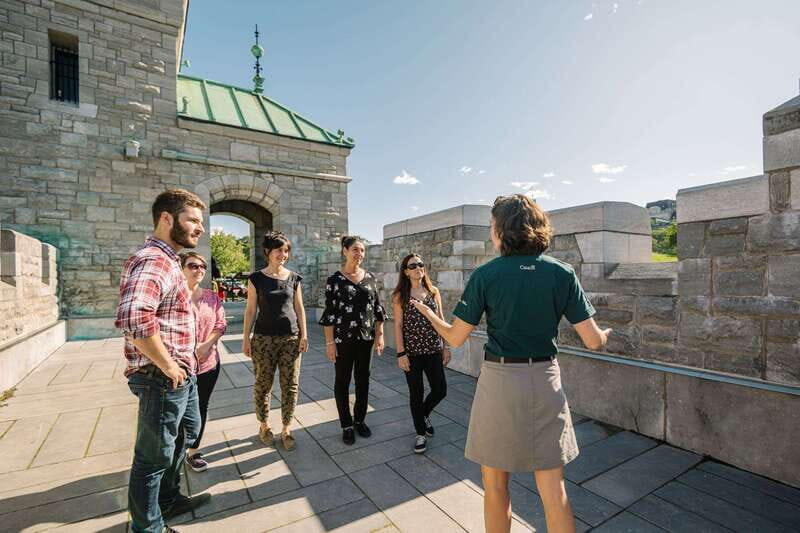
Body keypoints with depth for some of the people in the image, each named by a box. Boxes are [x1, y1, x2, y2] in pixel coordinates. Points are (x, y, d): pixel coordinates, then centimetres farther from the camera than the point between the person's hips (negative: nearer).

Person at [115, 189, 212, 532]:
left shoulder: (167, 260, 12)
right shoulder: (152, 261, -22)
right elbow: (133, 318, -39)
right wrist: (168, 366, -25)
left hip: (182, 374, 11)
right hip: (163, 379, -11)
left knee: (187, 434, 27)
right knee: (154, 457, 10)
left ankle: (169, 499, 49)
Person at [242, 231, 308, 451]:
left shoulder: (294, 278, 5)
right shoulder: (256, 278, -1)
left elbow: (299, 308, 8)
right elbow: (251, 309, 2)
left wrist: (304, 335, 3)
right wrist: (246, 338, 0)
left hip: (291, 338, 2)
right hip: (264, 338, -1)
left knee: (290, 385, 5)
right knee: (263, 384, 8)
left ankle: (286, 429, 21)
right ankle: (264, 425, 30)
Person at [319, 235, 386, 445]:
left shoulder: (370, 278, 4)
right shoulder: (335, 279, -7)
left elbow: (378, 309, 7)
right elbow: (329, 313, -7)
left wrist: (380, 335, 3)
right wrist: (329, 342, -10)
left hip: (366, 337, 4)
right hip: (343, 339, -3)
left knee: (363, 379, 13)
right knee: (342, 381, 9)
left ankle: (360, 420, 33)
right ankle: (347, 425, 26)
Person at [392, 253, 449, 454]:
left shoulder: (434, 292, 5)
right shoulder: (400, 296, -4)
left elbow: (440, 320, 8)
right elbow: (398, 325, -6)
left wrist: (446, 346, 5)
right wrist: (401, 354, -10)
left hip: (433, 350, 3)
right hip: (412, 352, -3)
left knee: (440, 390, 6)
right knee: (416, 393, 8)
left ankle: (425, 414, 39)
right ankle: (421, 433, 29)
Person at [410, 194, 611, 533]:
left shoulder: (486, 275, -10)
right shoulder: (562, 273, -3)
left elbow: (455, 338, -6)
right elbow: (593, 341, -2)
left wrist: (428, 314, 13)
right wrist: (606, 334, 22)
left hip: (499, 381, -3)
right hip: (546, 381, 3)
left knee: (495, 484, 18)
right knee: (553, 488, 16)